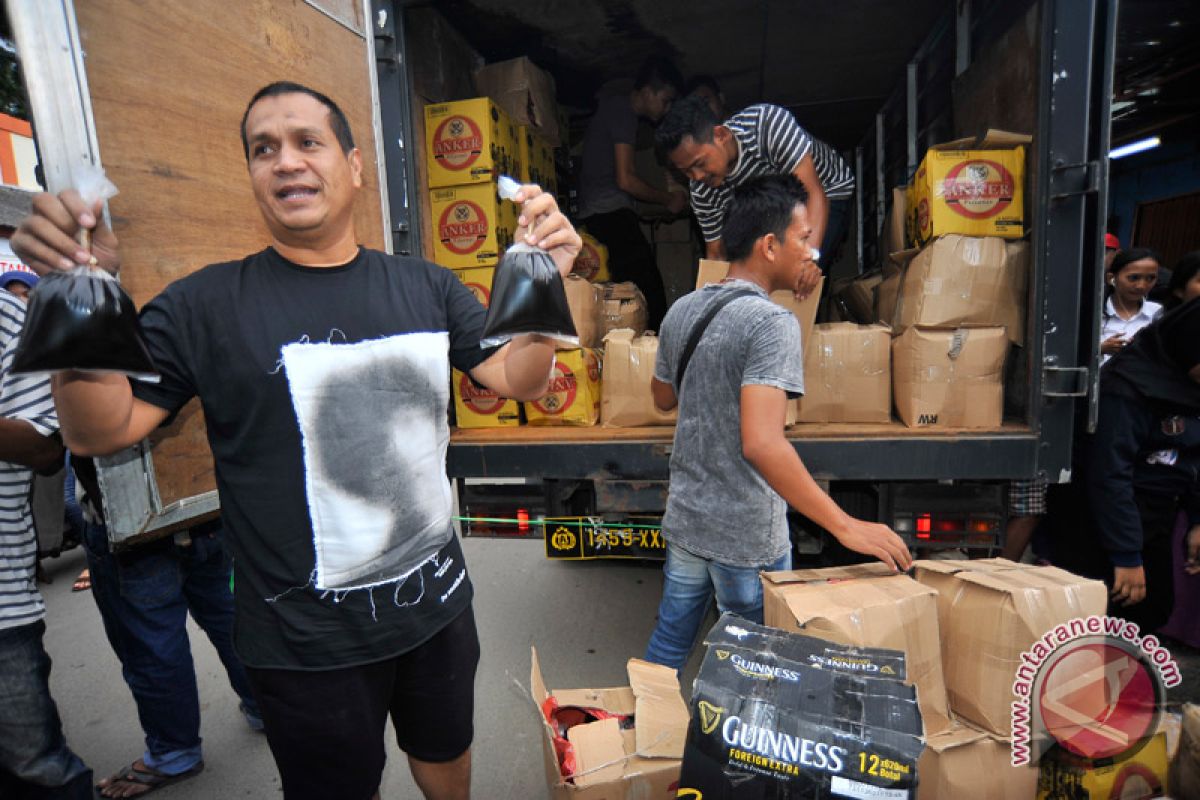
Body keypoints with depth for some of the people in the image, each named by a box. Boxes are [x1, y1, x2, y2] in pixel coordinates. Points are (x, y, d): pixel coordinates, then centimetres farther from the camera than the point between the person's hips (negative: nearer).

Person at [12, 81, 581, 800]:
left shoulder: (428, 288, -2)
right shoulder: (208, 304, -9)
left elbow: (520, 380, -6)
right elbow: (102, 433, -8)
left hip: (437, 603, 3)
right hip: (307, 643, -2)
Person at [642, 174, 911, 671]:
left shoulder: (681, 310, 2)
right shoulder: (771, 323, -21)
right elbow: (761, 444, -32)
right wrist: (845, 526, -27)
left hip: (685, 517, 7)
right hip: (747, 536, -7)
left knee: (668, 642, 23)